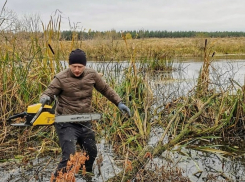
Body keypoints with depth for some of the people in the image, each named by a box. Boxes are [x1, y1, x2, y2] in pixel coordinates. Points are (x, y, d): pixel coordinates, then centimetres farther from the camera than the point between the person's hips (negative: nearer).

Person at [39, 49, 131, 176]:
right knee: (69, 156, -18)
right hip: (66, 124, -5)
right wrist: (45, 98, -36)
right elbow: (48, 93, -11)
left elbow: (105, 89, 11)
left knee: (92, 153, 21)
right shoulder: (61, 78, -15)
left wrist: (119, 103, 7)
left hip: (85, 122, 6)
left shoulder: (91, 75, -3)